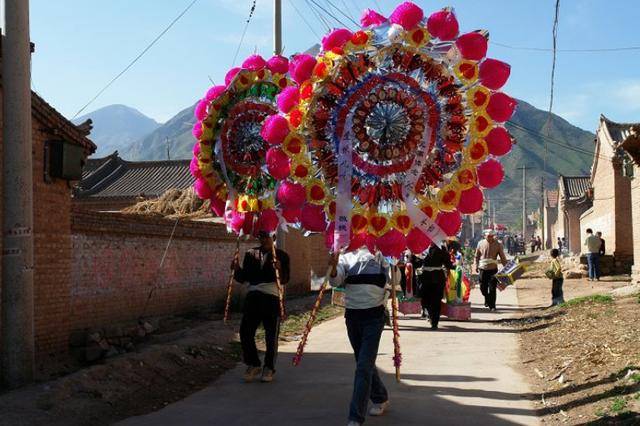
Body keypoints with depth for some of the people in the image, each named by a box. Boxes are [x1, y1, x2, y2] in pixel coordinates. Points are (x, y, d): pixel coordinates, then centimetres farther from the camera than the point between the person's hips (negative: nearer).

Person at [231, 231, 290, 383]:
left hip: (272, 298, -3)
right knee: (245, 332, -1)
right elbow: (243, 278, 11)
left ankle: (269, 368, 18)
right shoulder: (251, 254, 13)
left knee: (271, 336, 2)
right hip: (253, 296, 3)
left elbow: (285, 280, -7)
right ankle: (253, 365, 17)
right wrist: (237, 269, -9)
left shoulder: (281, 256, 3)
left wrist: (279, 269, -27)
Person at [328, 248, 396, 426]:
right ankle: (380, 399, 41)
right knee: (364, 363, 18)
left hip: (374, 316, -4)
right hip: (352, 316, 4)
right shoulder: (347, 257, 5)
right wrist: (333, 267, -28)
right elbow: (335, 281, -8)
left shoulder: (381, 255, -1)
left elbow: (394, 279, -12)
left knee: (364, 366, -11)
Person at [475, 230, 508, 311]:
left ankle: (492, 305, 3)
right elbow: (477, 256, 14)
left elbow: (502, 257, 3)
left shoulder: (497, 245, 0)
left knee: (492, 288, -5)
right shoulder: (481, 243, 4)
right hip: (483, 269, 2)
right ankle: (487, 299, 36)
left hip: (493, 269, -2)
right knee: (483, 287, 8)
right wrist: (476, 266, 10)